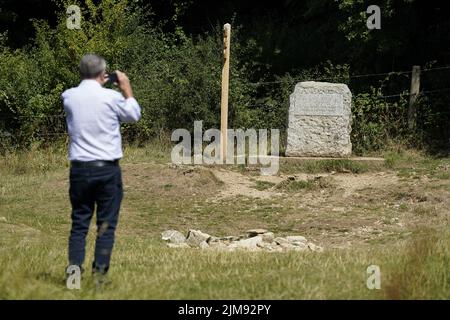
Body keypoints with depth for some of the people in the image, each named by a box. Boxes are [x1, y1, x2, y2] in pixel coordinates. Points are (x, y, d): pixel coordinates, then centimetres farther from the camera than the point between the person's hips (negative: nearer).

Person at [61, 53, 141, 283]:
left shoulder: (68, 96, -1)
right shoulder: (111, 97, -9)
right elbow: (134, 115, 10)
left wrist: (97, 85, 23)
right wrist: (127, 89, 20)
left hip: (79, 168, 3)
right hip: (107, 169, -3)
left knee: (79, 222, 9)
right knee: (106, 225, 5)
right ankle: (99, 272, 2)